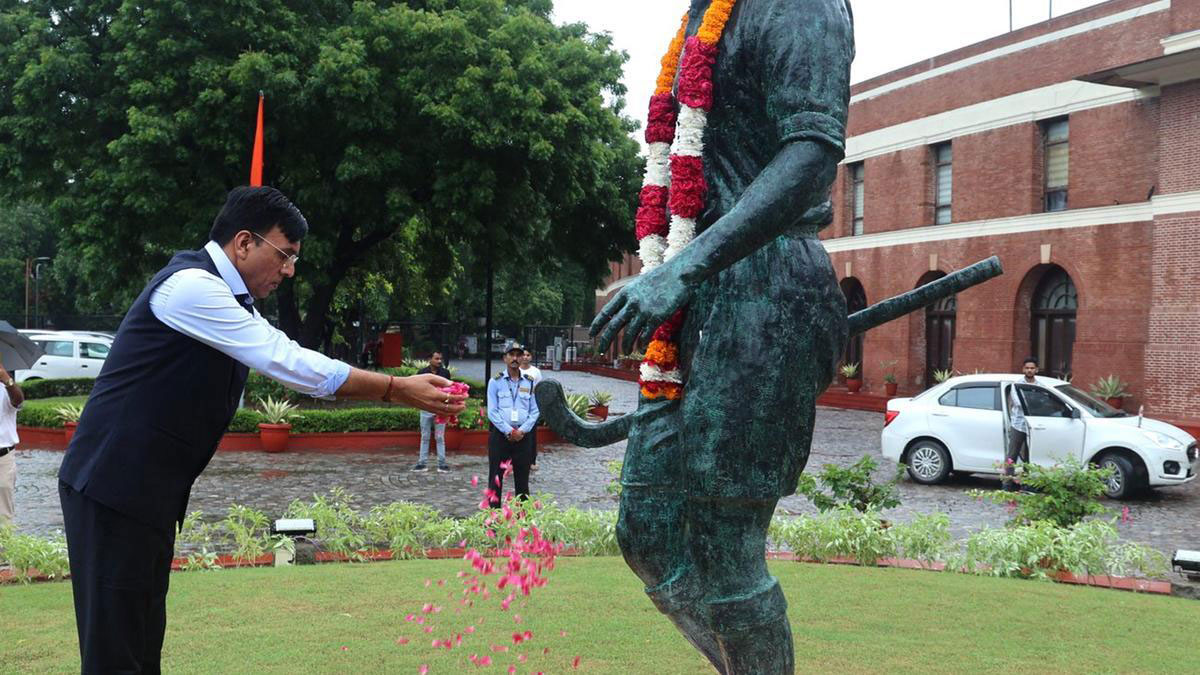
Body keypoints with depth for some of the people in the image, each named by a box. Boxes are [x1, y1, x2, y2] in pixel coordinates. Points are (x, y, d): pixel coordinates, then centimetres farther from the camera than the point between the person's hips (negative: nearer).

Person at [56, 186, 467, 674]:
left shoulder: (227, 298, 14)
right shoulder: (192, 286, -17)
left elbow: (286, 361, 10)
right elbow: (285, 362, -20)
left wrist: (401, 389, 4)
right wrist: (396, 390, -15)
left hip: (151, 488, 10)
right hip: (117, 483, -10)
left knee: (143, 635, 12)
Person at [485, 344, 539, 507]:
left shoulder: (530, 383, 8)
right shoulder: (496, 382, 1)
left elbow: (535, 411, 5)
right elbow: (492, 411, -4)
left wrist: (522, 431, -9)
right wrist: (509, 431, -12)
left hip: (523, 436, 2)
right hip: (499, 434, -2)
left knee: (522, 476, 8)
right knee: (496, 476, 2)